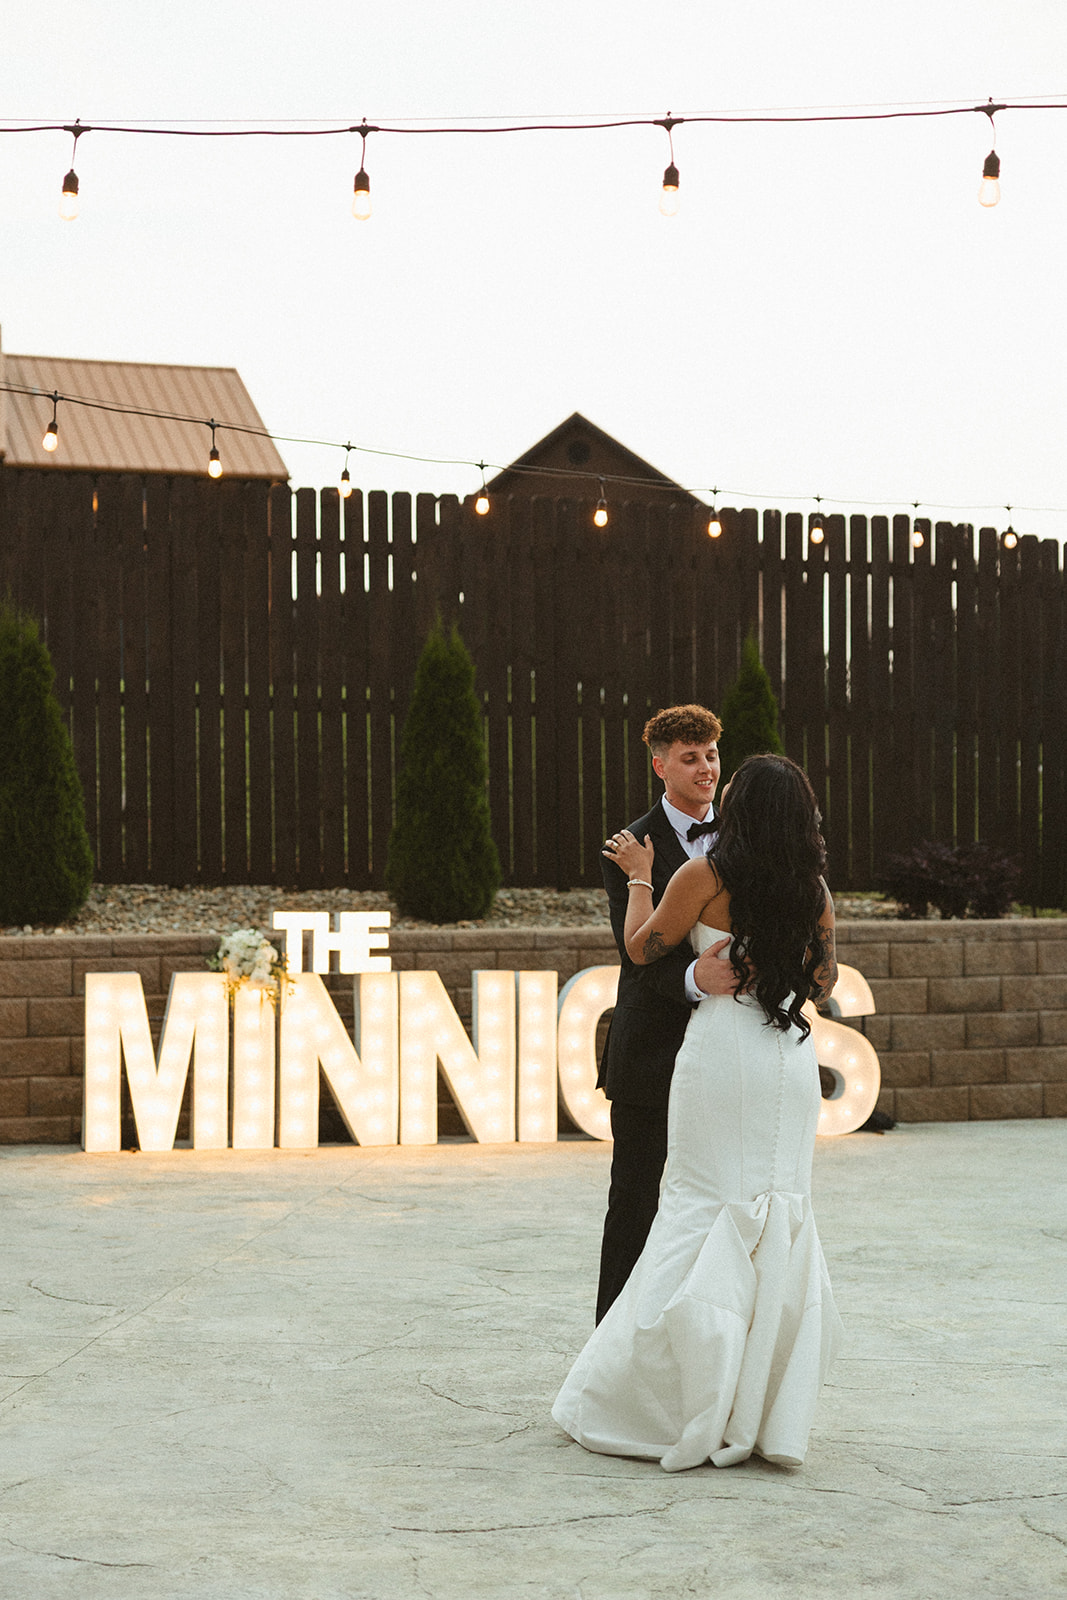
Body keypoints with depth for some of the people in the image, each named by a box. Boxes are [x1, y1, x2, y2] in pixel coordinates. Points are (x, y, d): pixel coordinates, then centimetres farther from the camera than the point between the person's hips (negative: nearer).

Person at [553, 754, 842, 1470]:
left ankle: (700, 1406, 1)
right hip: (792, 1060, 4)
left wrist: (639, 877, 15)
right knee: (782, 1217, 7)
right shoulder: (814, 888, 4)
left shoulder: (706, 876, -8)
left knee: (704, 1212, 1)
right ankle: (773, 1411, 7)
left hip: (722, 1049, -4)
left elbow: (642, 946, 1)